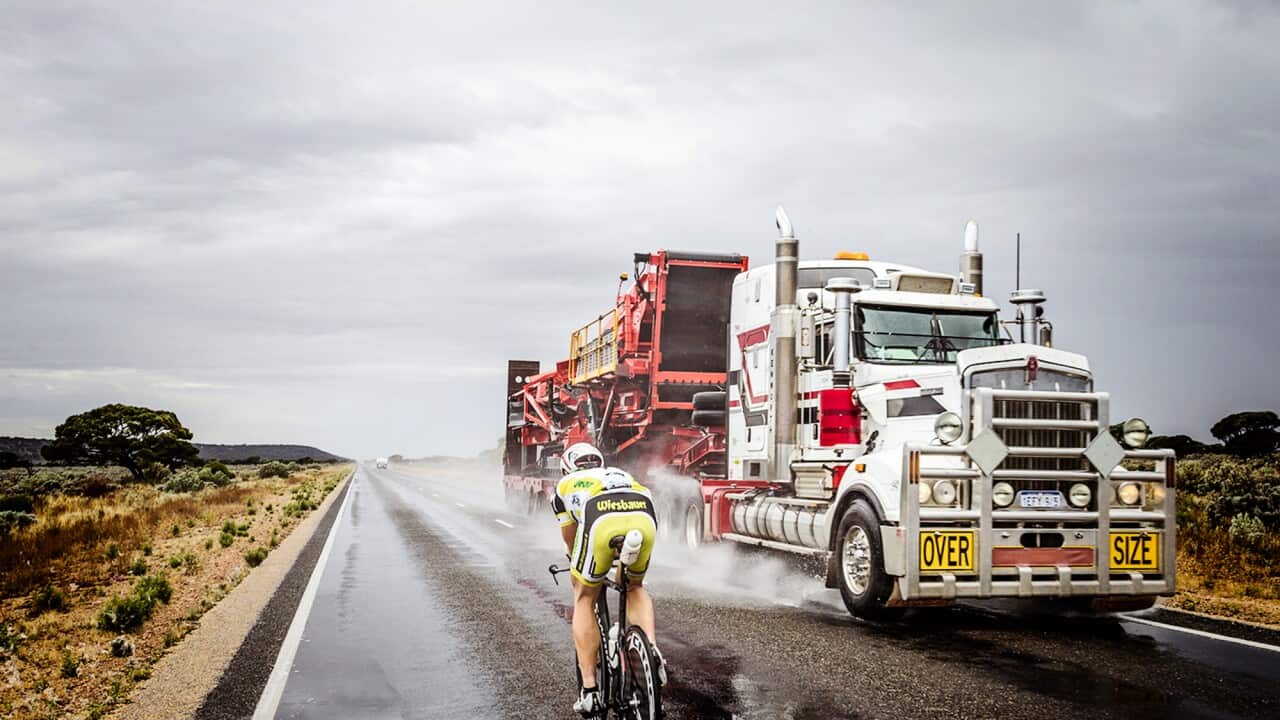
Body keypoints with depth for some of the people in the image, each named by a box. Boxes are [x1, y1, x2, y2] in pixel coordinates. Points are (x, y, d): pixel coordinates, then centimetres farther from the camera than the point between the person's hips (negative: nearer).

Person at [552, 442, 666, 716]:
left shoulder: (566, 485, 36)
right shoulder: (621, 475, 44)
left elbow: (570, 539, 44)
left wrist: (577, 568, 64)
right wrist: (622, 569, 68)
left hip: (601, 522, -3)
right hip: (644, 518, 3)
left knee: (584, 599, 18)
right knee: (635, 586, 31)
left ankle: (590, 691, 12)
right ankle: (652, 651, 8)